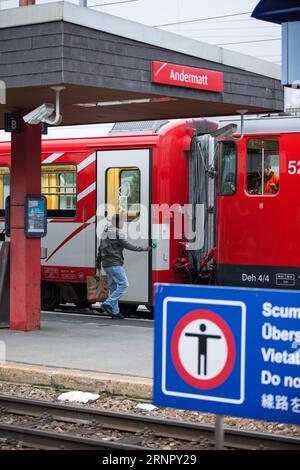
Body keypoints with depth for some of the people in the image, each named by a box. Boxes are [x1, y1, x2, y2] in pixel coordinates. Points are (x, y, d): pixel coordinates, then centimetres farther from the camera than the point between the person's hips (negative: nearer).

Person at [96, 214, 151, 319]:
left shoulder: (106, 231, 16)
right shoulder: (117, 233, -12)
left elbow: (100, 248, 22)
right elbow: (128, 246, -11)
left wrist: (98, 262, 30)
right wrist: (143, 249, -2)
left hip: (106, 264, 10)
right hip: (114, 264, -10)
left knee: (113, 287, 12)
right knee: (124, 284, -8)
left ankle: (114, 311, 11)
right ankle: (108, 304, -16)